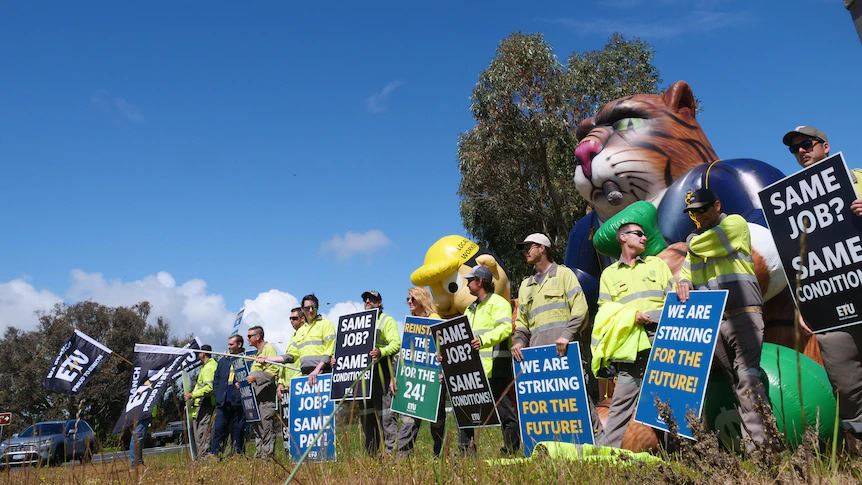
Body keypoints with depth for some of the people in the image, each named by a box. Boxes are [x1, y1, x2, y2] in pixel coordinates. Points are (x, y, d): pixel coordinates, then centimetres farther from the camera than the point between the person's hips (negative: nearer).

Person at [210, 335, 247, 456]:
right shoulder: (223, 361, 19)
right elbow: (215, 380, 19)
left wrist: (242, 385, -16)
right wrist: (217, 396, 7)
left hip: (238, 402, -4)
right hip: (223, 403, 4)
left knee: (237, 432, 1)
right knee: (218, 430, 0)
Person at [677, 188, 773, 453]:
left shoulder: (735, 223, 6)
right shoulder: (693, 240, 25)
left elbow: (699, 246, -7)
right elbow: (686, 270, 18)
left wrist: (694, 242, 16)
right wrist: (683, 282, -4)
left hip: (742, 314, -6)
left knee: (747, 378, -16)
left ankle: (761, 444, -16)